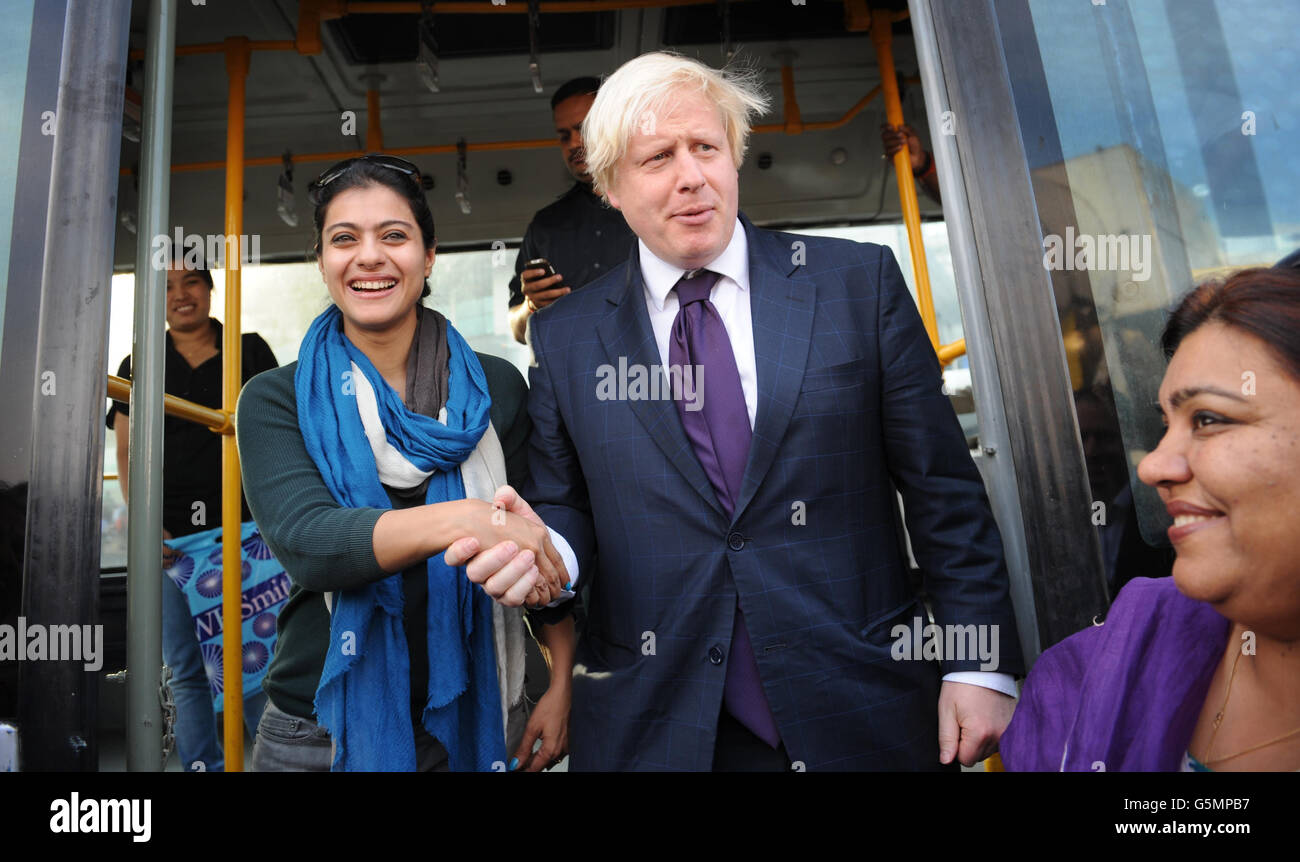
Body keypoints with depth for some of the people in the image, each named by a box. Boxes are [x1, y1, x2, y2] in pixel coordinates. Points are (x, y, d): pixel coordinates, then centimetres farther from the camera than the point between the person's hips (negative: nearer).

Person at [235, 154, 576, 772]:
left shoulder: (497, 388, -2)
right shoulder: (275, 401, -4)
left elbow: (545, 544, 1)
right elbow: (303, 541, -20)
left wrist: (561, 686, -7)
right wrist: (457, 520, -35)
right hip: (321, 729, 0)